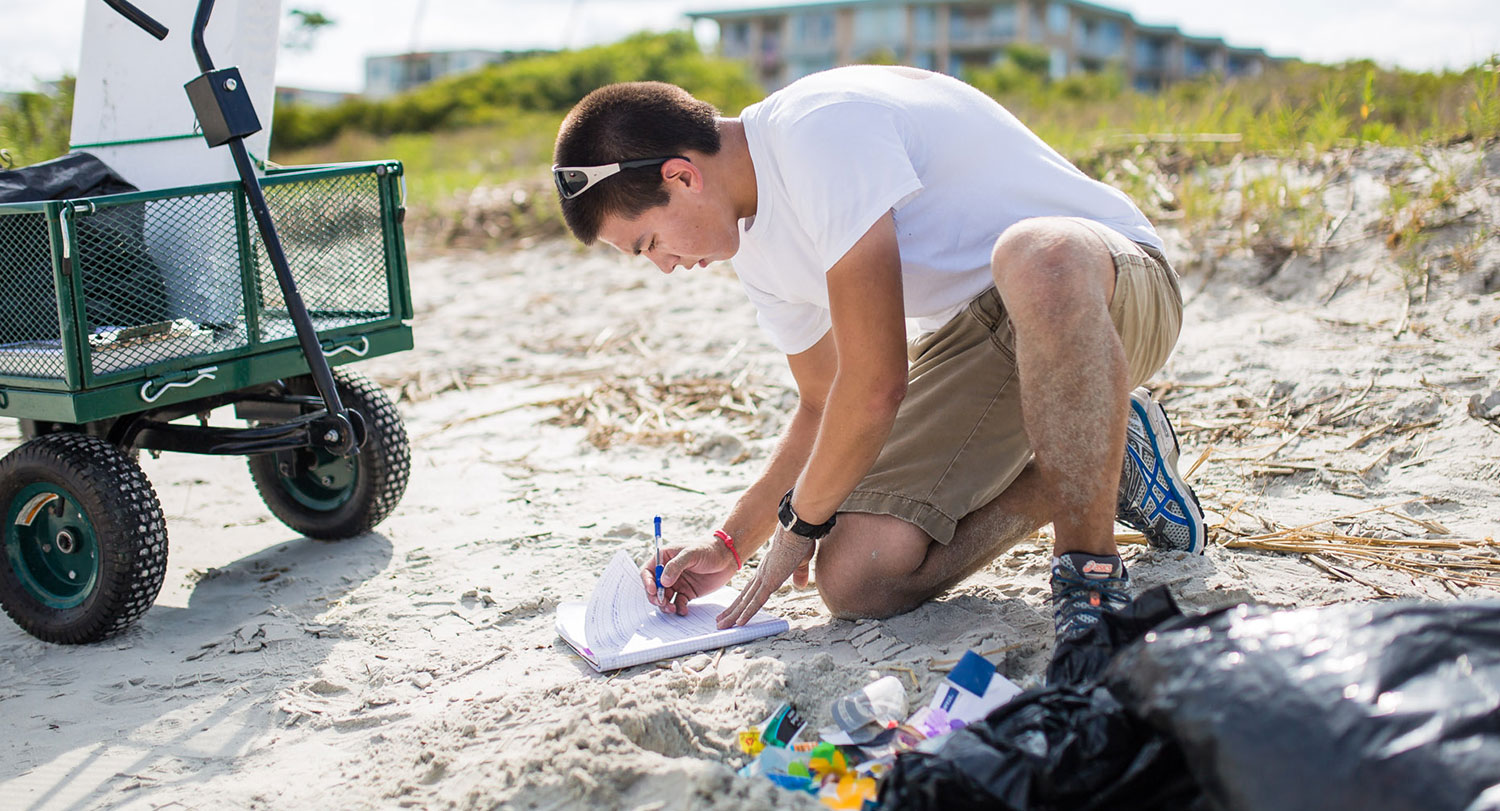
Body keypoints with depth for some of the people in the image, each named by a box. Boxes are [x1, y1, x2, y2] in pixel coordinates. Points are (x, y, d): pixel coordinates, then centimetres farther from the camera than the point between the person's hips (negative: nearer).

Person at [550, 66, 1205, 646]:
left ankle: (1091, 575, -24)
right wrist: (731, 544, 9)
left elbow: (875, 383, -25)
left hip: (1115, 288, -7)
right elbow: (826, 406, 16)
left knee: (1034, 257, -45)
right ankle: (1104, 462, 8)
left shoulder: (819, 129, -25)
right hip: (978, 334, 8)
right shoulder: (755, 247, 5)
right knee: (854, 580, -11)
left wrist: (802, 520, -9)